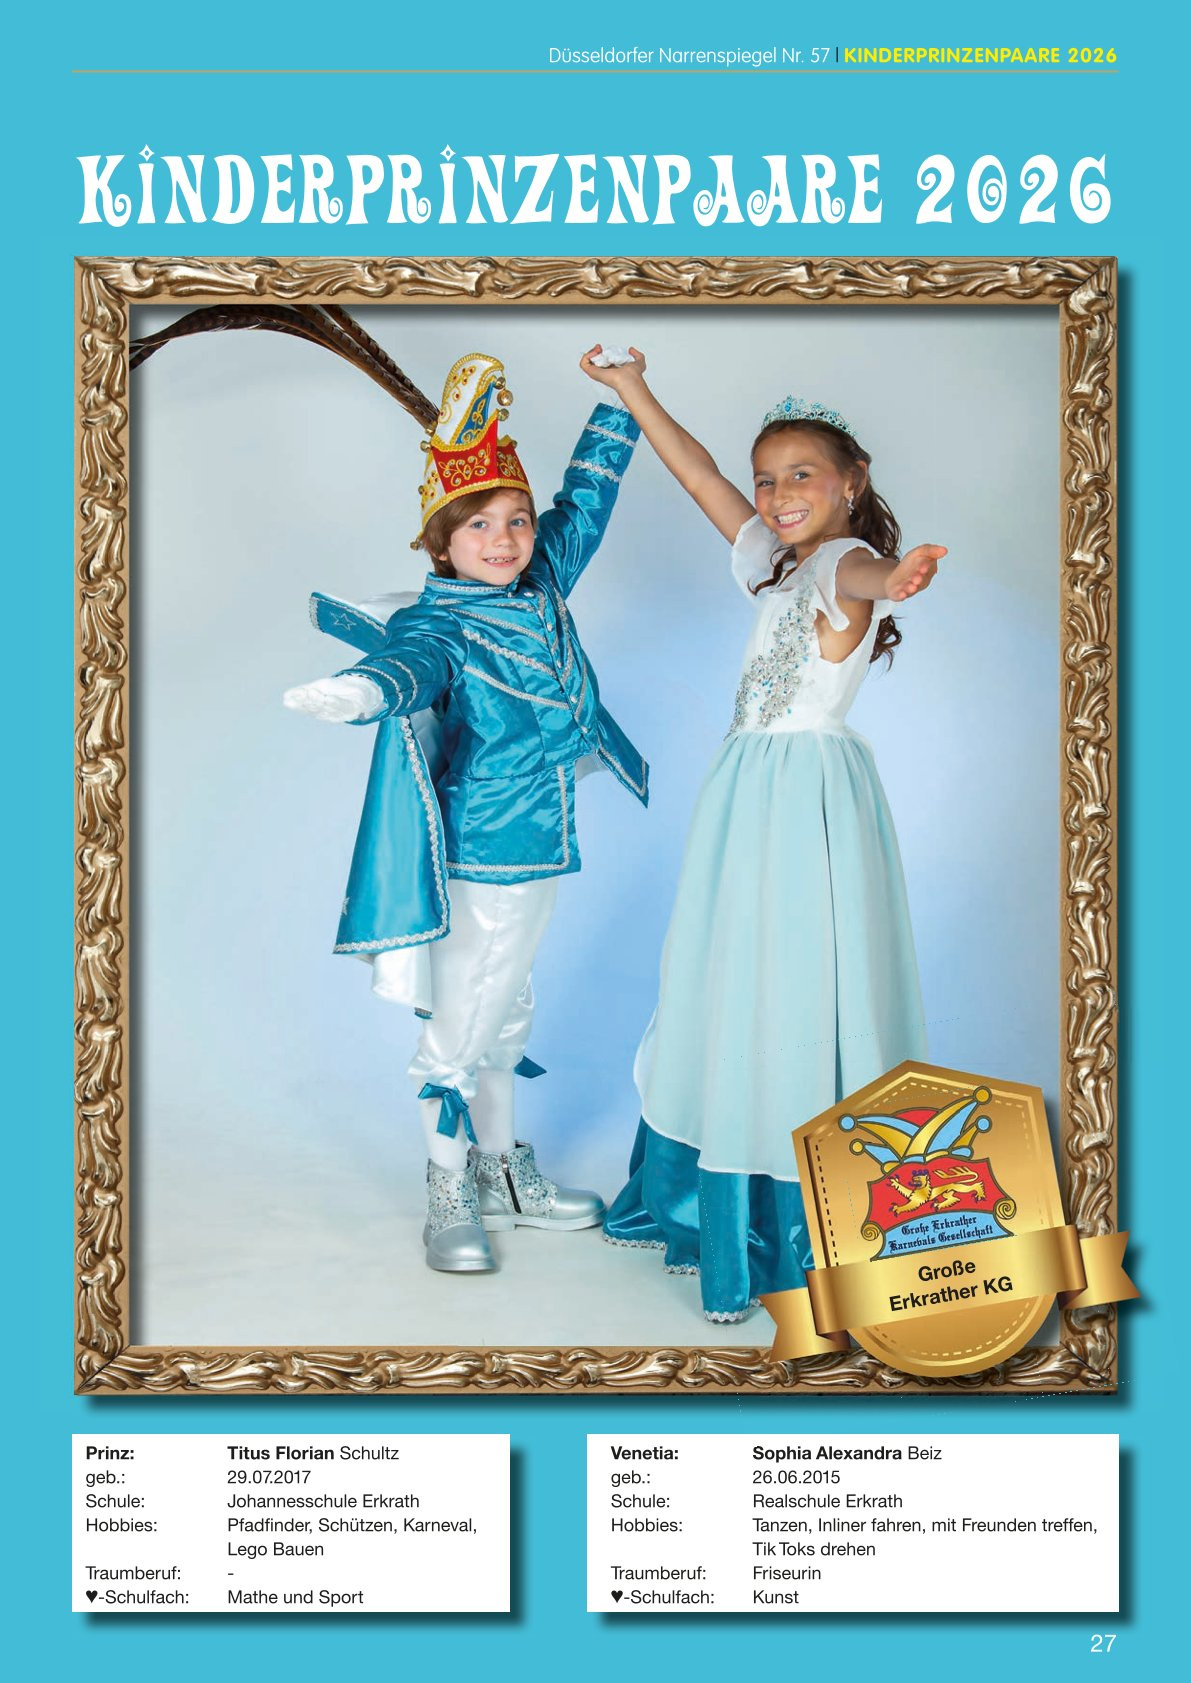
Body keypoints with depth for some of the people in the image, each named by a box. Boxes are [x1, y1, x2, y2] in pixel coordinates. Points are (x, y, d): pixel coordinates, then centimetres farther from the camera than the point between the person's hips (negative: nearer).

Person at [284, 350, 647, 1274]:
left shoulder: (543, 584, 5)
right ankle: (451, 1196, 17)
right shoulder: (440, 625, -17)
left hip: (539, 846, 8)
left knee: (505, 1017, 20)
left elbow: (584, 498, 19)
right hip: (476, 855, -8)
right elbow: (411, 662, -39)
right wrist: (367, 687, -62)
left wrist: (618, 406, 22)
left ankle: (505, 1174, 34)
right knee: (460, 1023, 2)